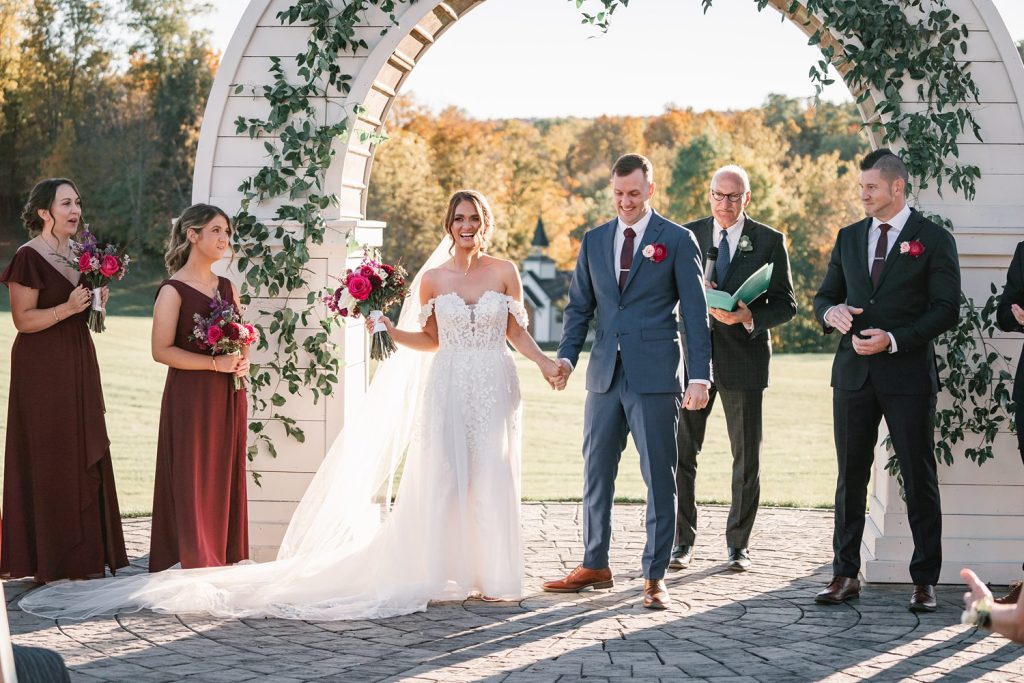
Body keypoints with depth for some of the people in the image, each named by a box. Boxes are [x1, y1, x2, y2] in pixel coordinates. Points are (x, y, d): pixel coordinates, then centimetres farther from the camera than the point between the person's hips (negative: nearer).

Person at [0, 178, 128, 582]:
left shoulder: (78, 254, 13)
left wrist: (95, 302, 4)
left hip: (78, 362, 8)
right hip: (43, 367, -8)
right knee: (49, 460, -4)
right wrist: (68, 308, -24)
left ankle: (83, 555, 14)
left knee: (84, 456, 8)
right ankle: (47, 560, 2)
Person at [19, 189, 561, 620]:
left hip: (494, 386, 0)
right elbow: (429, 341, 12)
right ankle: (444, 573, 5)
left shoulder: (504, 273, 5)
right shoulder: (433, 278, 6)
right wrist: (388, 330, -2)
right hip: (446, 387, 0)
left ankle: (490, 574, 8)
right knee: (441, 479, -3)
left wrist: (545, 362, -5)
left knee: (490, 477, 0)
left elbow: (516, 332, 8)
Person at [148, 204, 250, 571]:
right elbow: (162, 350, -14)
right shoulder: (173, 290, -8)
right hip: (190, 396, -6)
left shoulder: (227, 287, 13)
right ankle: (194, 562, 5)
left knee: (225, 478, 9)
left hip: (228, 397, 7)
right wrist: (215, 363, -19)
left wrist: (243, 362, -1)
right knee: (193, 480, -2)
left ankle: (223, 560, 16)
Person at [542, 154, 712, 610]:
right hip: (605, 377, 4)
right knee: (596, 474, 10)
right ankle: (594, 566, 22)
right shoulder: (594, 241, 12)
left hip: (655, 378, -4)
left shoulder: (678, 241, 0)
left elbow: (695, 313, -3)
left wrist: (699, 376, -10)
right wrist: (566, 356, -3)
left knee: (659, 478, 0)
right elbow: (579, 306, 13)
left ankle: (655, 576, 8)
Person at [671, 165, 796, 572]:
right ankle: (682, 540, 11)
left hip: (744, 357, -1)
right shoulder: (688, 236, 7)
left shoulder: (769, 241, 1)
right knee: (682, 451, 0)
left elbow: (786, 304, 0)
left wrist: (750, 317, -18)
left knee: (746, 456, 5)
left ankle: (738, 543, 17)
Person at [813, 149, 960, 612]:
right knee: (850, 476, 7)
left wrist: (894, 340, -16)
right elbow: (824, 295, 17)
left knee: (920, 480, 1)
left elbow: (946, 308, -6)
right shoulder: (848, 238, 13)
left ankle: (925, 581, 8)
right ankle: (845, 574, 14)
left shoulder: (933, 240, -1)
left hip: (908, 374, -4)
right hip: (854, 372, 4)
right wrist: (831, 311, -7)